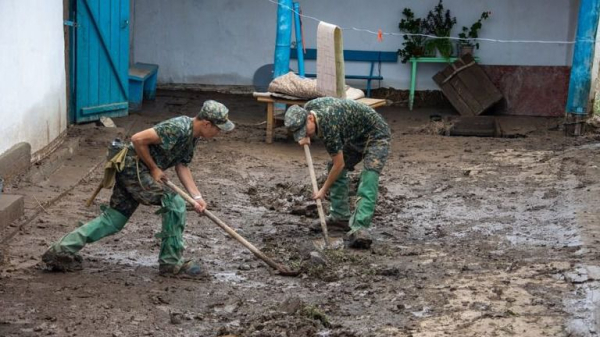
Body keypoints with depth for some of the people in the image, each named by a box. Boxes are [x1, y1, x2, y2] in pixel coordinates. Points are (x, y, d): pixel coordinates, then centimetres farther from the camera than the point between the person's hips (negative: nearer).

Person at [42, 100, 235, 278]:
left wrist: (197, 197, -1)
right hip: (133, 166, -10)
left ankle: (62, 251, 12)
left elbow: (182, 166, 9)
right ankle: (171, 264, -2)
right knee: (174, 204, -11)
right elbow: (138, 139, -24)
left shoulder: (193, 135, 8)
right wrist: (154, 168, -15)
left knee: (114, 219, 9)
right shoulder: (179, 128, -23)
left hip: (129, 170, 10)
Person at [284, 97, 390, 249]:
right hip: (355, 137, 10)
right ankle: (340, 218, 17)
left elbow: (339, 164, -24)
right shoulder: (307, 108, -11)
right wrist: (305, 138, -9)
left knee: (368, 180, -24)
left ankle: (360, 228, -34)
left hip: (375, 136, -10)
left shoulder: (329, 126, -35)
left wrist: (324, 190, -12)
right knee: (334, 169, 9)